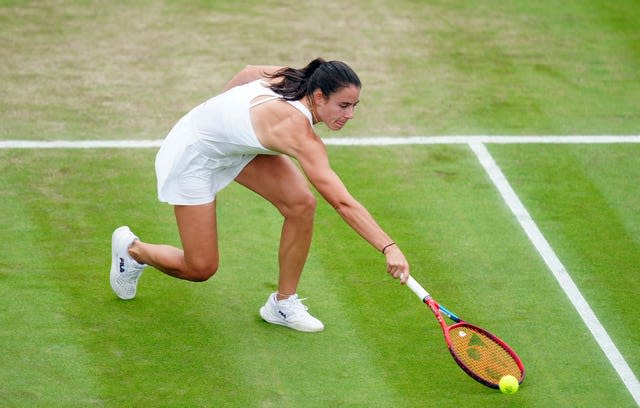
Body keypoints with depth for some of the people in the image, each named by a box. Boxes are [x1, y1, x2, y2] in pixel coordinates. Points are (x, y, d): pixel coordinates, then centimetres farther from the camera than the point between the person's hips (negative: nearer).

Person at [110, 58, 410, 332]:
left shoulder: (291, 78, -18)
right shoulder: (298, 131, -40)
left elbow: (249, 72, 4)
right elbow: (343, 203, -47)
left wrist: (216, 113, 19)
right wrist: (389, 248, -52)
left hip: (239, 145, 8)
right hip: (193, 154, -8)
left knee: (302, 203, -13)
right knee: (201, 269, -3)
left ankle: (283, 303, 3)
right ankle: (132, 249, 29)